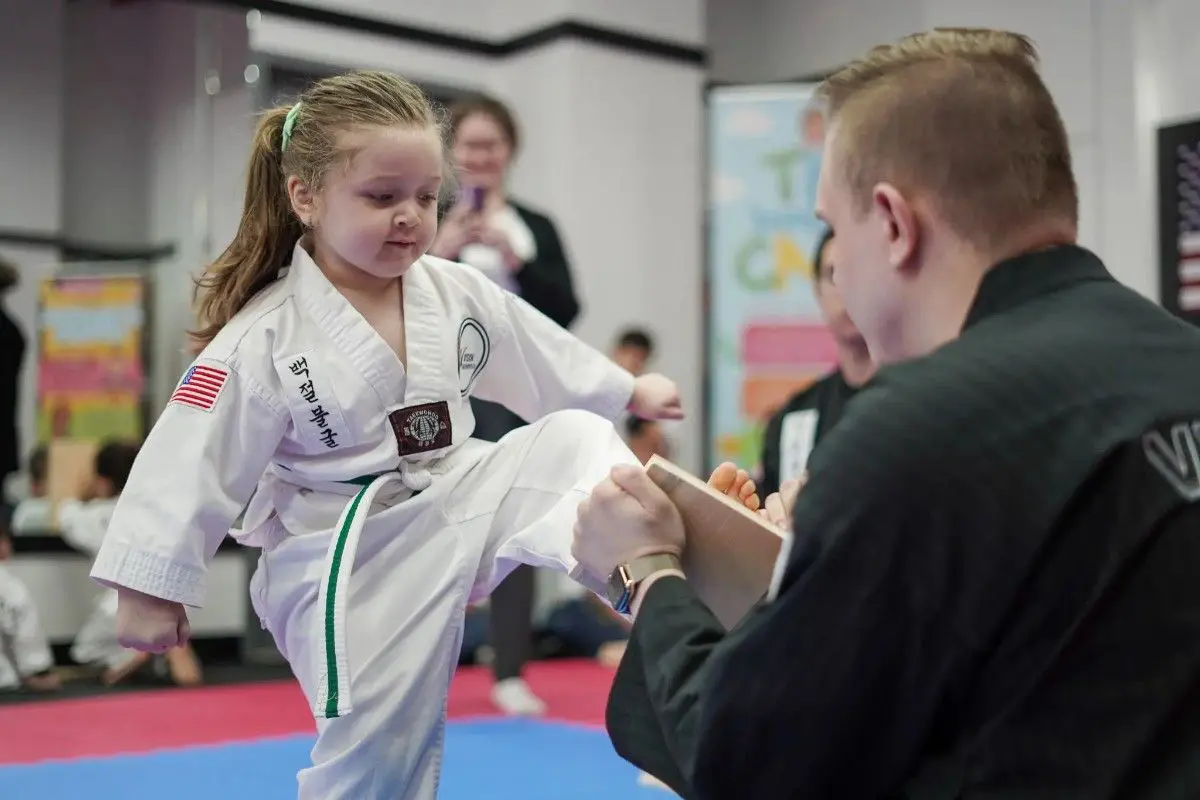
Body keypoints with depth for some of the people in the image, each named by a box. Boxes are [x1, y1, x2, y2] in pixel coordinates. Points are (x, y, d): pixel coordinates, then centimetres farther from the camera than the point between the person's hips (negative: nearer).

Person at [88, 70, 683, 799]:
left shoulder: (458, 294, -1)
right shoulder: (261, 339, -17)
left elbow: (547, 358, 15)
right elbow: (194, 466, -14)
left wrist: (629, 391, 25)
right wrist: (149, 590, -11)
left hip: (459, 502, 5)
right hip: (351, 564, -4)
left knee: (574, 439, -15)